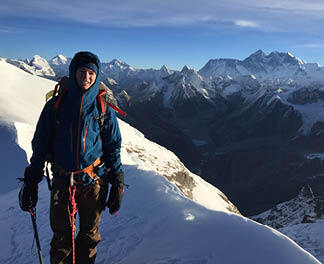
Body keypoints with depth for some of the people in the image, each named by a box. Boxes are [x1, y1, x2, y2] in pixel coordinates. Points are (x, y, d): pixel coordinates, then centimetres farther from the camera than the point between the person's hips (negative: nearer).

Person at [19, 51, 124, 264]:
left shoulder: (103, 108, -2)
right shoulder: (56, 105, 0)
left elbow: (114, 148, 3)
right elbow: (40, 145, 5)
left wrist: (118, 184, 1)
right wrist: (31, 183, 4)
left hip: (94, 181, 0)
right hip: (62, 180, 1)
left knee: (89, 235, 13)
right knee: (62, 236, 11)